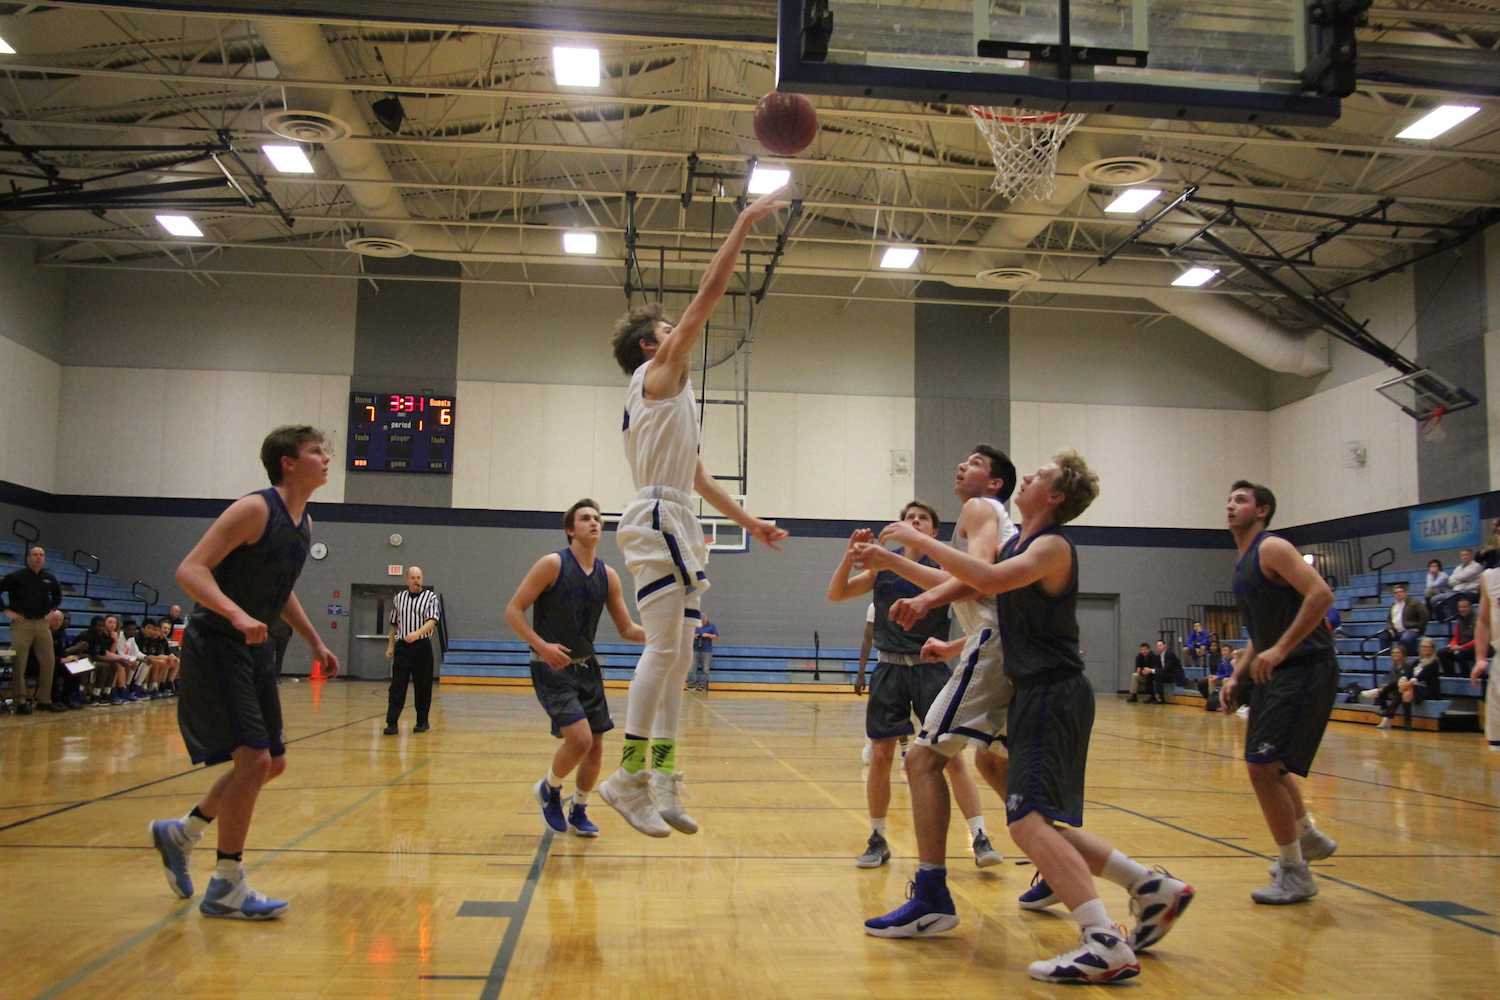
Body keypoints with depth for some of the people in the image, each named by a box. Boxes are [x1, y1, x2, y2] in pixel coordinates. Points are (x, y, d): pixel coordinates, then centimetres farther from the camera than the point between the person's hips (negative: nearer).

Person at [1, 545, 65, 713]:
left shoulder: (49, 578, 10)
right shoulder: (16, 577, -3)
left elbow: (58, 594, 28)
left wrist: (53, 610, 17)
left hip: (43, 623, 4)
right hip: (22, 623, -4)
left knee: (48, 662, 4)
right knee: (19, 663, -4)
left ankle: (44, 700, 13)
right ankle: (21, 701, 2)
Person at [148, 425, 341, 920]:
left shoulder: (303, 523, 10)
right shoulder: (255, 509, -16)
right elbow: (190, 569, -22)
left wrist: (315, 643, 18)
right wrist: (237, 615, -36)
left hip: (253, 648, 9)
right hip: (215, 645, -9)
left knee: (272, 763, 13)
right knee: (253, 758, -14)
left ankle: (181, 832, 32)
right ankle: (226, 887, -1)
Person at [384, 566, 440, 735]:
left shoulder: (430, 597, 0)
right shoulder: (398, 598, 10)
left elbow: (432, 621, -13)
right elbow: (393, 624, 17)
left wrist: (417, 633, -29)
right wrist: (390, 646, 12)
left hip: (422, 647, -2)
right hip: (402, 647, 2)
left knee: (423, 687, 3)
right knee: (397, 686, -5)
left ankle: (422, 722, 15)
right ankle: (392, 723, -6)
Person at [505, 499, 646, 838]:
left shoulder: (608, 576, 4)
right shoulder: (553, 564, -11)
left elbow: (627, 629, 8)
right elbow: (513, 611, -12)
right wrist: (542, 645, -24)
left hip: (587, 667, 6)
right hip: (551, 668, -6)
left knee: (595, 747, 7)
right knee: (579, 738, -19)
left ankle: (578, 812, 29)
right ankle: (549, 789, 10)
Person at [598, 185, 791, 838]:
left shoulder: (665, 395, 26)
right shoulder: (659, 372, 1)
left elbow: (696, 475, 28)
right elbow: (710, 293, -5)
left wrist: (747, 522, 27)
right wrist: (743, 226, -2)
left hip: (676, 525, 10)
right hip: (659, 520, -10)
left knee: (677, 655, 7)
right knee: (664, 648, -14)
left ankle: (662, 777, 9)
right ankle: (630, 775, -13)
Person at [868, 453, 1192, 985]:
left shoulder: (1053, 546, -13)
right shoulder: (1018, 543, 16)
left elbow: (991, 580, -31)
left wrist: (920, 540, -26)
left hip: (1054, 696, -10)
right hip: (1036, 695, 10)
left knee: (1029, 822, -18)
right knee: (1039, 823, 15)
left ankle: (1106, 944, -20)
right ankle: (1154, 888, 23)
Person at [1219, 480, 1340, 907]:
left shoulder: (1272, 548, -11)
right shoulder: (1244, 564, 17)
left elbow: (1321, 594, -25)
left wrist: (1281, 649, -28)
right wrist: (1237, 676, 14)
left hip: (1305, 669, -10)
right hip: (1276, 673, 10)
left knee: (1263, 767, -13)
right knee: (1268, 763, 23)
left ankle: (1295, 874, 0)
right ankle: (1309, 838, 44)